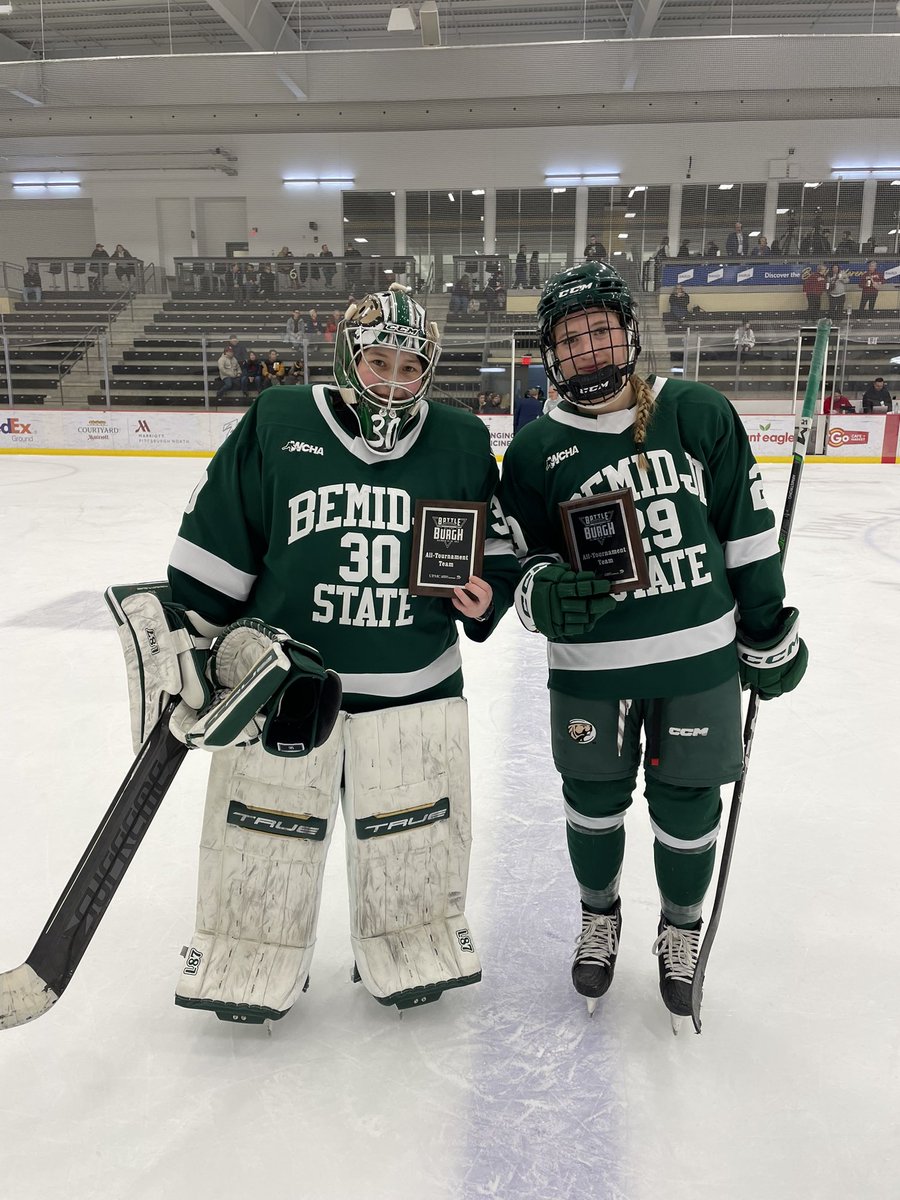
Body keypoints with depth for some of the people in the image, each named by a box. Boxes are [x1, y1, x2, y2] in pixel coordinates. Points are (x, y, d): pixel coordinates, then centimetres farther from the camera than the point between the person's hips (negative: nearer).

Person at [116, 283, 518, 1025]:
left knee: (415, 838, 13)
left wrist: (487, 595, -6)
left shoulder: (462, 442, 1)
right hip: (280, 674, -1)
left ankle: (413, 954, 39)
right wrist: (189, 641, -1)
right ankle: (251, 965, 35)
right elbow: (213, 545, -2)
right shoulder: (276, 425, -5)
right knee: (266, 833, 11)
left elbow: (496, 545, 12)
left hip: (415, 682, 2)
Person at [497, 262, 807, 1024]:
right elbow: (526, 562, 2)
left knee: (687, 809, 12)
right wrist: (544, 598, -21)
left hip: (701, 659, 0)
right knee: (594, 802, 16)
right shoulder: (535, 451, -4)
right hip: (592, 669, 1)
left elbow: (750, 530, 0)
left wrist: (768, 635, 3)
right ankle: (600, 919, 45)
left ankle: (681, 934, 41)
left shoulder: (698, 414, -5)